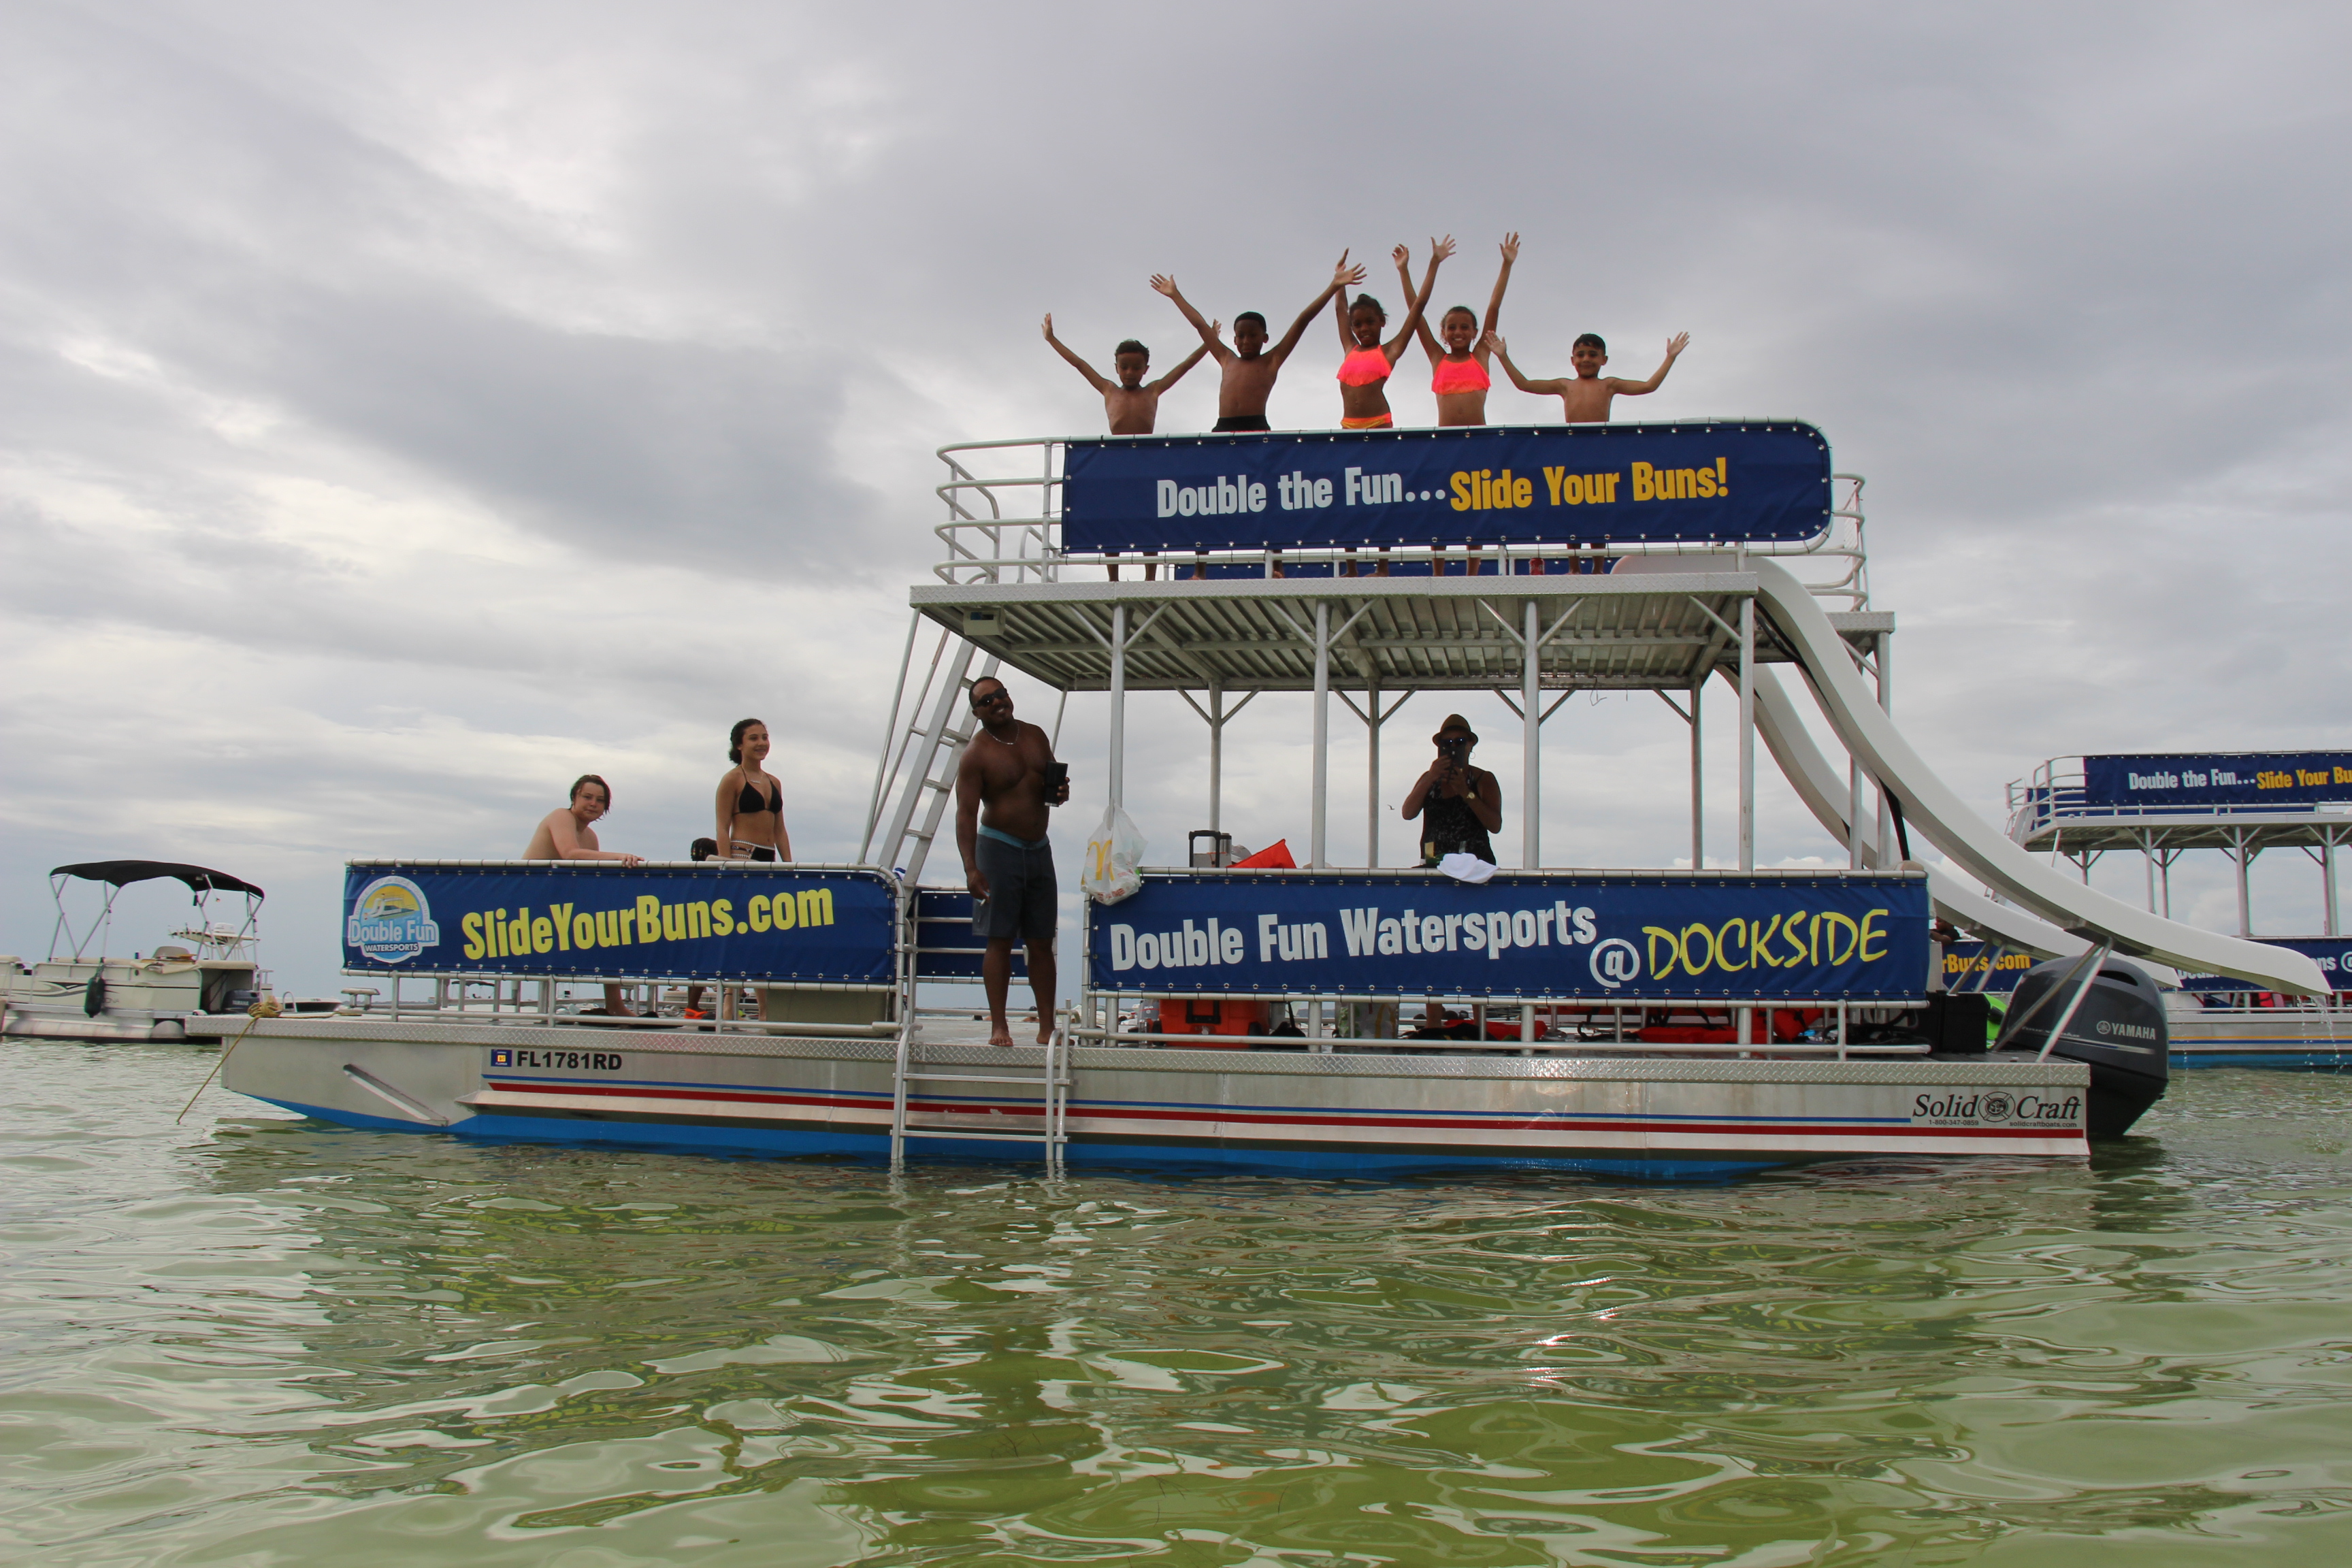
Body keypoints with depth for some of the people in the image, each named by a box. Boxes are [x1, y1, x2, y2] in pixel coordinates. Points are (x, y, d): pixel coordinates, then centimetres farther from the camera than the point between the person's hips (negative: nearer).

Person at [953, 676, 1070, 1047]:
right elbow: (966, 813, -14)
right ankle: (999, 1026, 0)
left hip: (1039, 849, 5)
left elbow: (1052, 784, 21)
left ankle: (1047, 1026, 8)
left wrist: (1060, 793, -4)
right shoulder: (976, 753, -9)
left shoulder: (1036, 736, 9)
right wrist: (971, 869, -23)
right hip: (999, 848, -5)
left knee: (1042, 942, 5)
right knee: (999, 940, -5)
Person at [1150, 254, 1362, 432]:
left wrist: (1334, 287, 7)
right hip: (1223, 430, 4)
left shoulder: (1271, 361, 14)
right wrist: (1175, 295, 42)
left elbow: (1302, 321, 10)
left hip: (1256, 429, -4)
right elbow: (1200, 324, 33)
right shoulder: (1227, 360, 25)